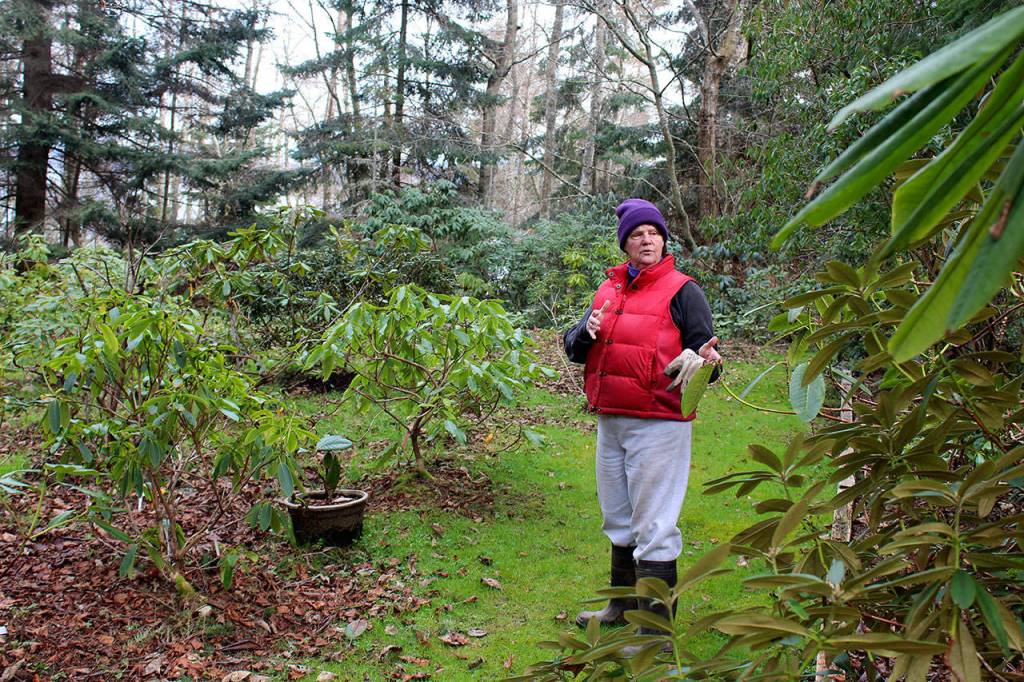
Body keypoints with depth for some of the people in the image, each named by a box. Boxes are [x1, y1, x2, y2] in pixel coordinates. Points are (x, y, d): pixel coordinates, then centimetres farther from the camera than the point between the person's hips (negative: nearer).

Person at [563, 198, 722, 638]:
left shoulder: (682, 291, -3)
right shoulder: (608, 290, 13)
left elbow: (705, 355, -7)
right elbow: (573, 348, 12)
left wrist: (699, 363, -30)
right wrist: (587, 332, -10)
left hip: (658, 424, -6)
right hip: (609, 421, 7)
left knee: (653, 527, -3)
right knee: (619, 520, 20)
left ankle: (656, 631, 8)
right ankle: (623, 603, 38)